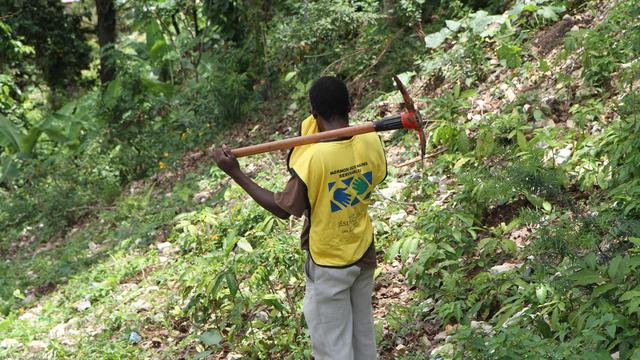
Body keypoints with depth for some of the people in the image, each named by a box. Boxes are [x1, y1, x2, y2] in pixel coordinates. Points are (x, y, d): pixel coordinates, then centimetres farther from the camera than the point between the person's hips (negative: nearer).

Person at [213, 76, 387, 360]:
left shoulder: (312, 158, -27)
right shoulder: (371, 142, -11)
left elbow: (284, 209, -16)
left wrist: (235, 173, -14)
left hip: (329, 264, -5)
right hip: (364, 253, 6)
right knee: (363, 334, 21)